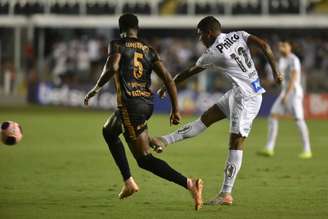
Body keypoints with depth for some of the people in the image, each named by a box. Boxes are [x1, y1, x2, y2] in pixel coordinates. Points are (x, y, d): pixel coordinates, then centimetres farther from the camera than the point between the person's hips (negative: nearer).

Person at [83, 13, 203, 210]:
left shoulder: (118, 45, -1)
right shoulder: (149, 51, 13)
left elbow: (112, 68, -20)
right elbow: (168, 79, 6)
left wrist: (96, 89, -6)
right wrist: (176, 109, 9)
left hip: (130, 105, -7)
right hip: (147, 103, 7)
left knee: (144, 159, -3)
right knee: (108, 131, 30)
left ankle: (189, 184, -16)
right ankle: (129, 182, 25)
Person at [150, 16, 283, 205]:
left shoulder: (213, 53, -10)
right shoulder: (239, 36, 5)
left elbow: (188, 72, 2)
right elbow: (264, 46, -5)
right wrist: (276, 72, 0)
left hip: (247, 97, -9)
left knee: (236, 142, -6)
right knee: (206, 118, 12)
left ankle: (226, 194, -5)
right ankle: (165, 141, 17)